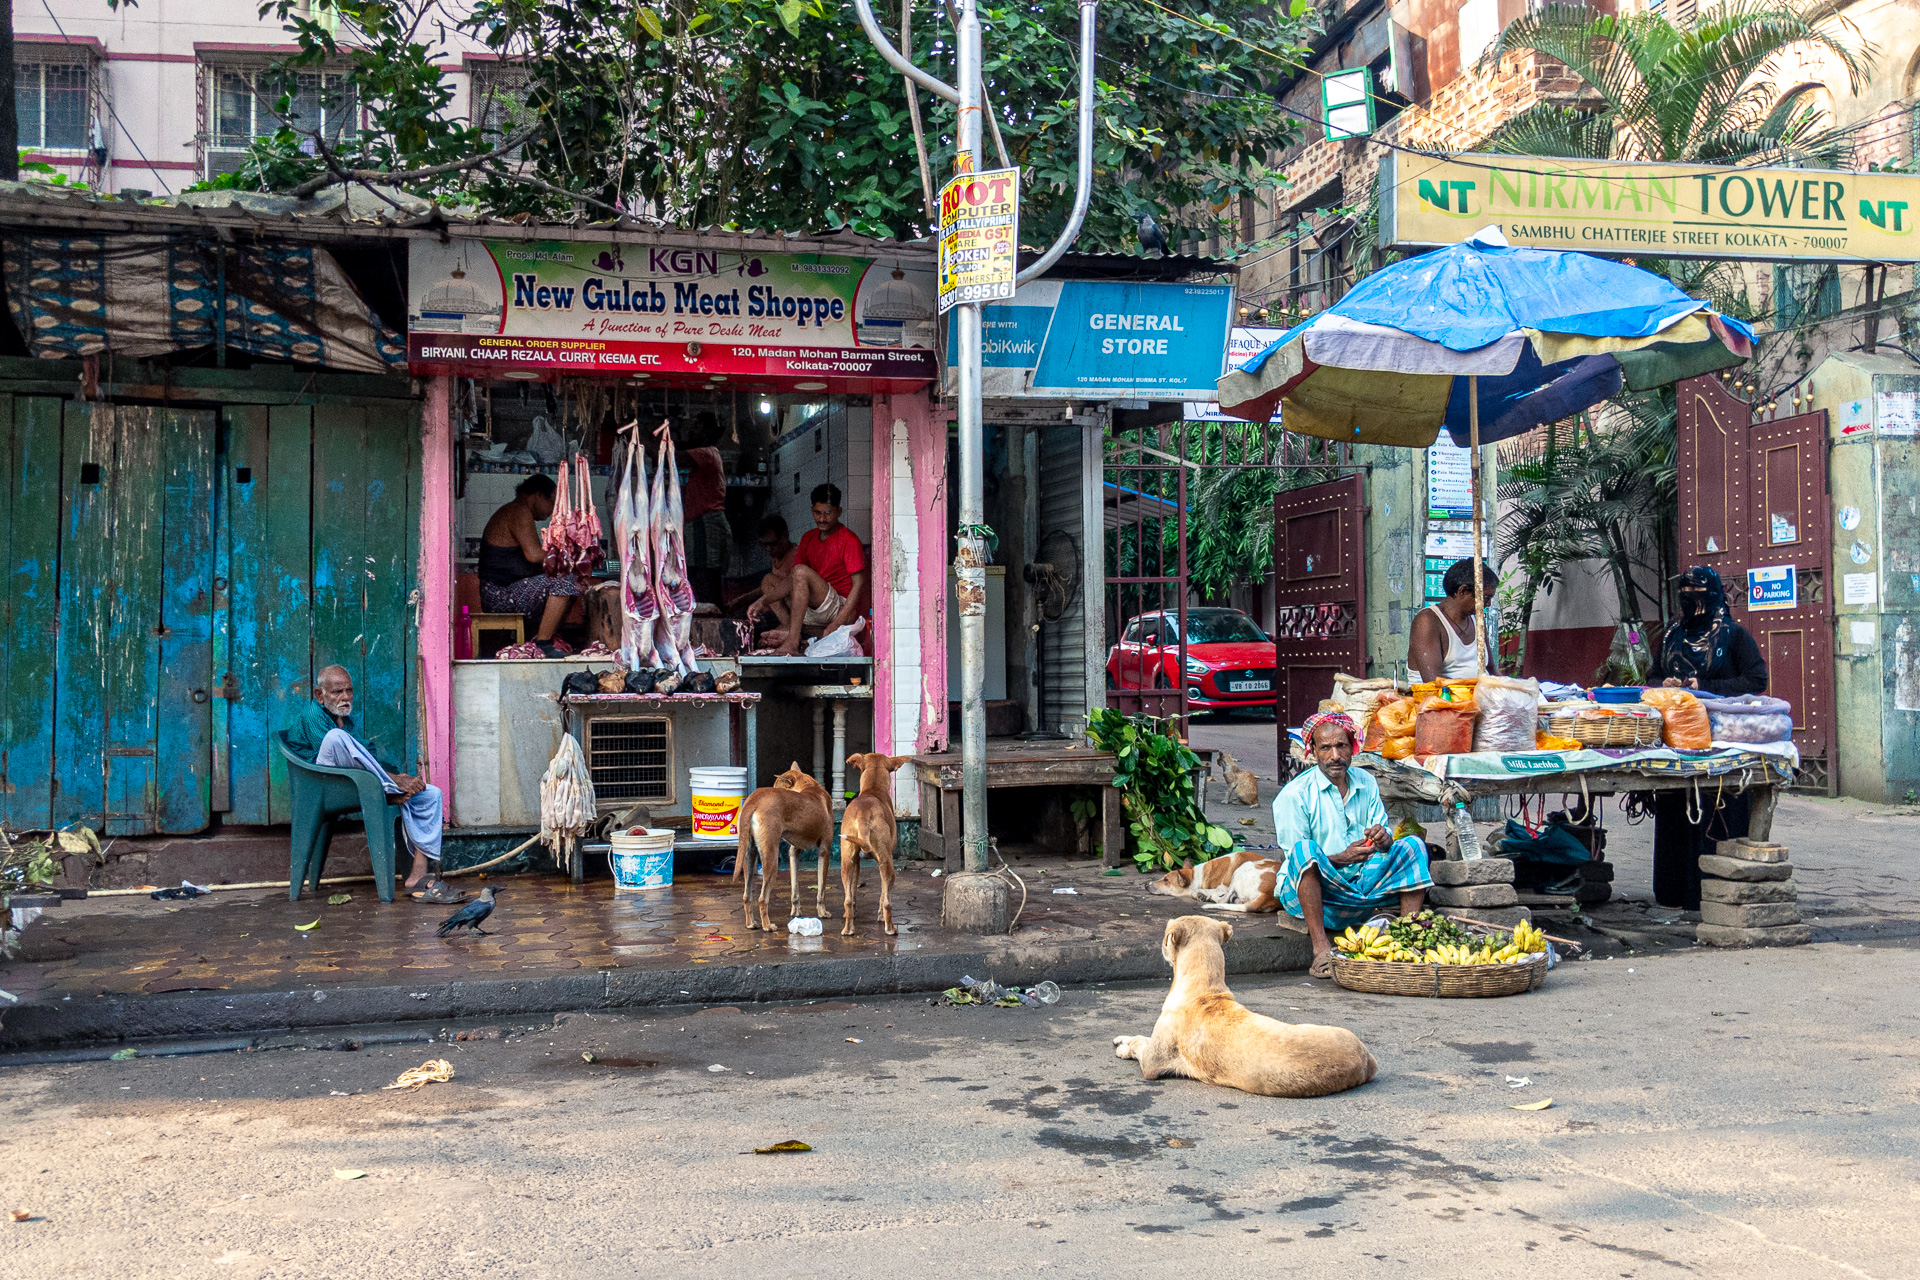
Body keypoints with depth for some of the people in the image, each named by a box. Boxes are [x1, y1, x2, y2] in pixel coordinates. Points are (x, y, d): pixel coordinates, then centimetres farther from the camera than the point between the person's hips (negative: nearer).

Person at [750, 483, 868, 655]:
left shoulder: (849, 540, -7)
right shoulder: (808, 538, 13)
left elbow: (859, 584, -14)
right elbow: (791, 581, 7)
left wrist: (837, 623, -24)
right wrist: (763, 601, -11)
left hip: (842, 609, -8)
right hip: (814, 610, 8)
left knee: (801, 571, -27)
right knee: (770, 580, 6)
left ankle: (792, 642, -34)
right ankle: (789, 628, -21)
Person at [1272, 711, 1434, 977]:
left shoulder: (1366, 783, 9)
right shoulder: (1293, 795, -9)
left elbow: (1385, 842, 13)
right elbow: (1299, 858, -11)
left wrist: (1384, 840, -12)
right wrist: (1342, 858, -26)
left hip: (1364, 885, 5)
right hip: (1316, 893, -5)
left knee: (1413, 844, -7)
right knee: (1306, 848, -35)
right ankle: (1321, 948, -37)